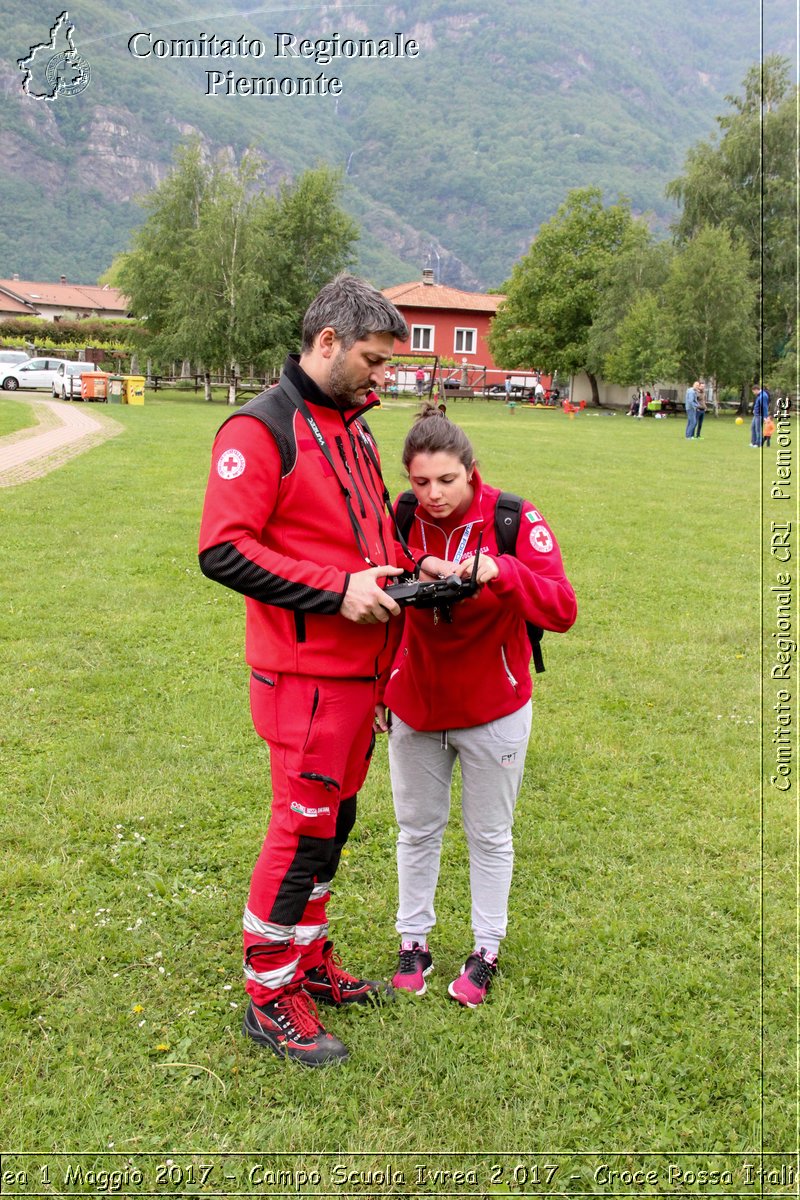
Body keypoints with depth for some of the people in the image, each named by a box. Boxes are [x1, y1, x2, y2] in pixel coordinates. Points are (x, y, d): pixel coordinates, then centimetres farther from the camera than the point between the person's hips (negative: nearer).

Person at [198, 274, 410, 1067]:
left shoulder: (353, 429, 14)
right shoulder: (262, 430, -13)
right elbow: (223, 550, -20)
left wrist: (397, 576, 9)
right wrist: (337, 590, -22)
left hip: (359, 668, 8)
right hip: (306, 674, -8)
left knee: (332, 821, 17)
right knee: (303, 828, 0)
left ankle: (310, 962, 35)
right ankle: (271, 997, 18)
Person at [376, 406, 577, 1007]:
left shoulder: (514, 521, -17)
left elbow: (563, 610, -26)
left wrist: (502, 572, -42)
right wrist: (376, 690, 0)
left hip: (494, 712, -2)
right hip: (414, 706, 2)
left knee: (490, 836, 13)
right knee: (418, 829, 16)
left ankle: (486, 951, 31)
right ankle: (414, 940, 34)